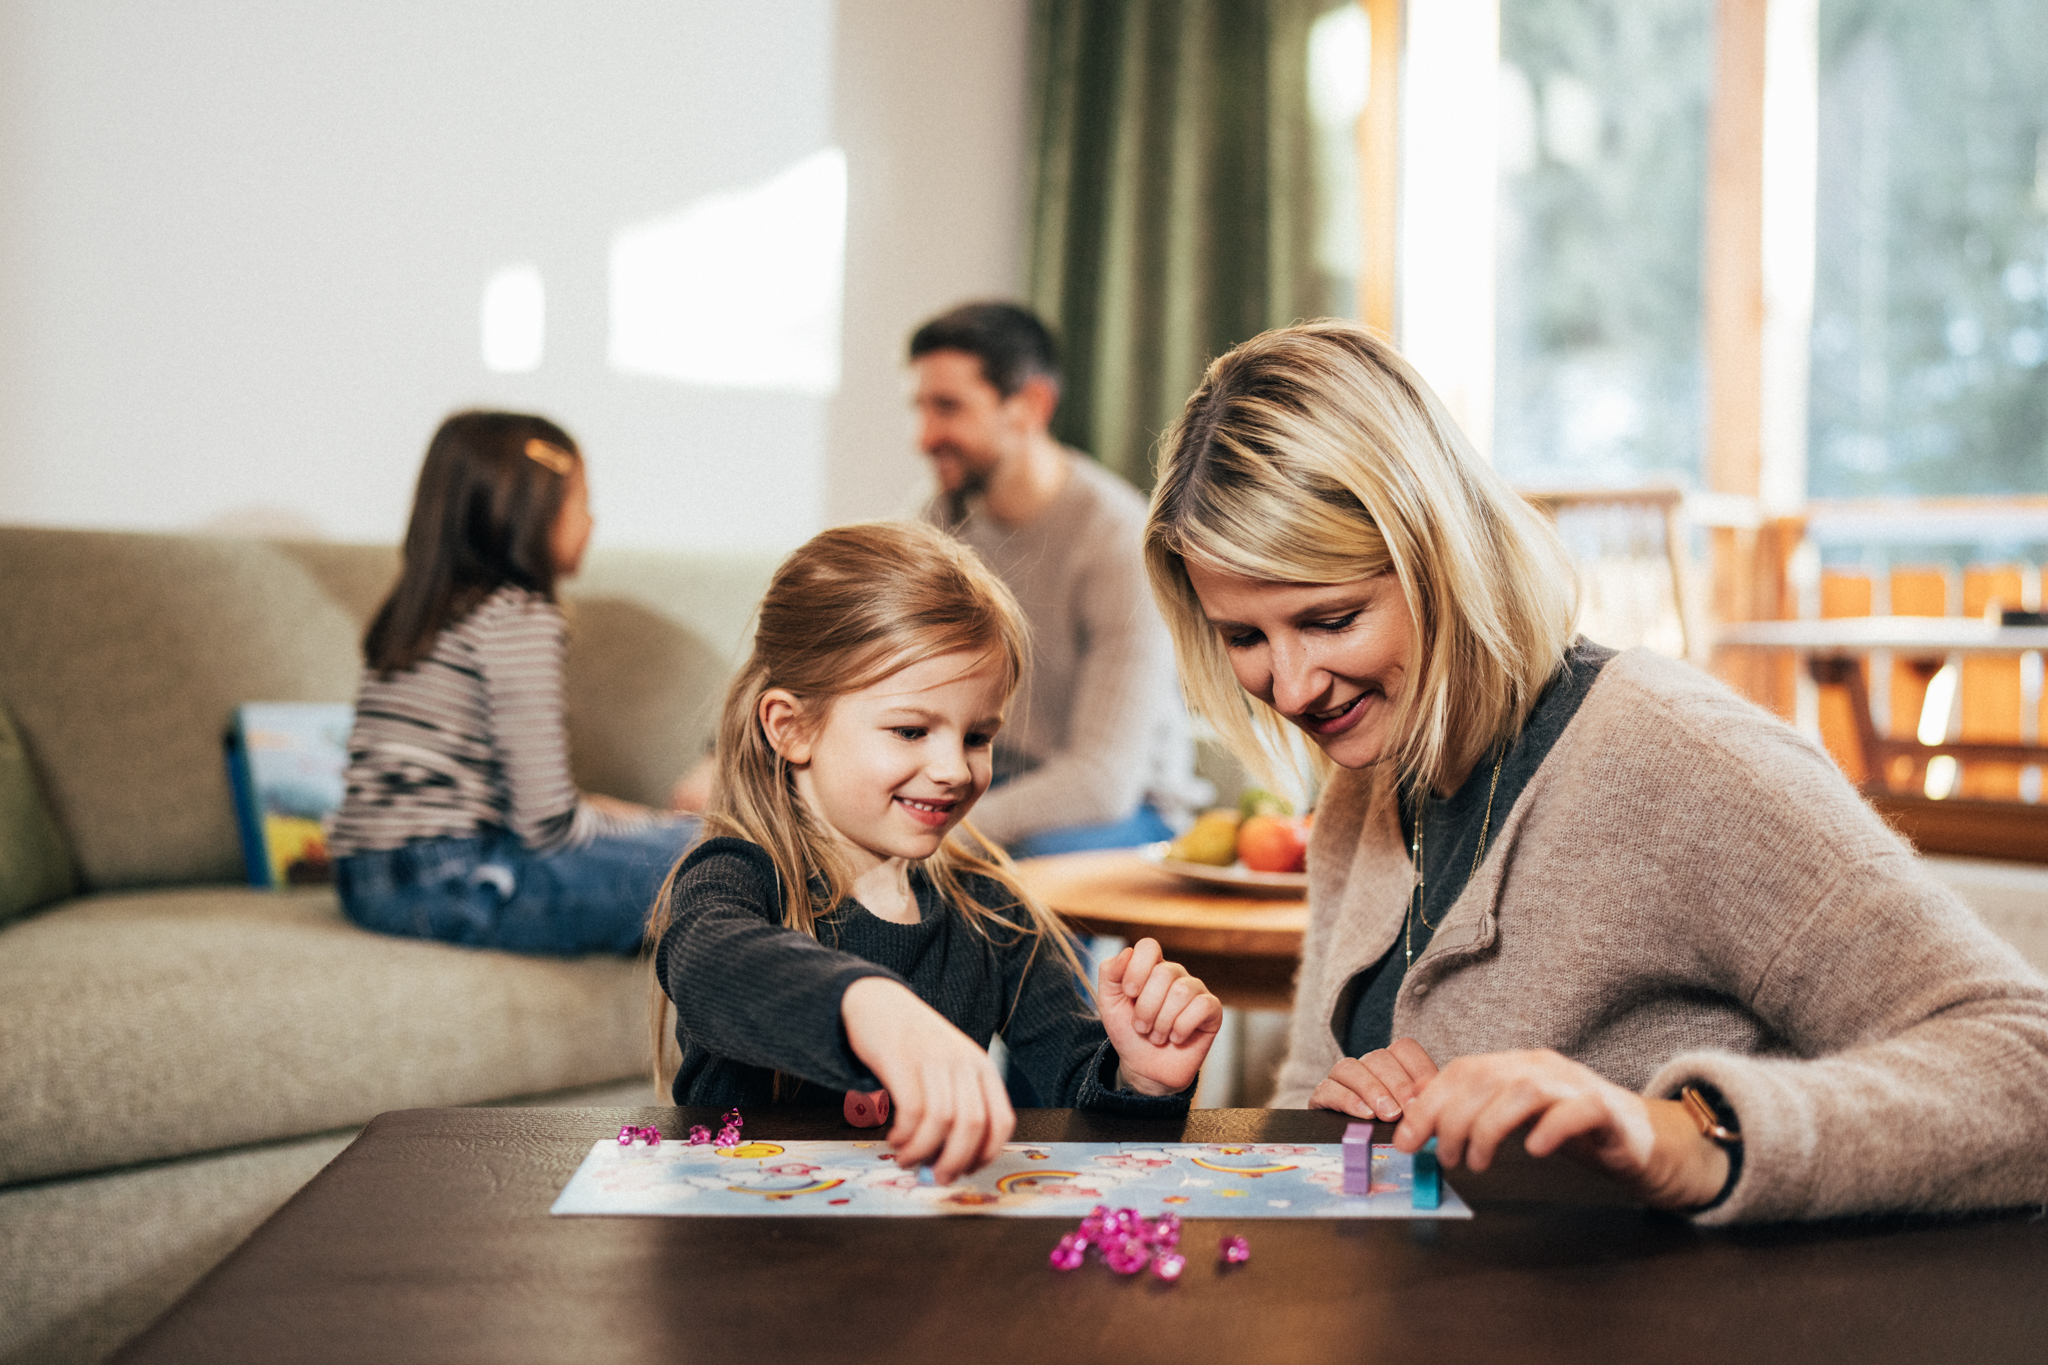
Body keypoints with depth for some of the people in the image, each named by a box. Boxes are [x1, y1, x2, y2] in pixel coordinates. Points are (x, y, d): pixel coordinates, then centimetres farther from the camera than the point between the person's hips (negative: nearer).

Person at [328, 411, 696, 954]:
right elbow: (547, 823, -15)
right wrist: (660, 826, 3)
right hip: (452, 884, -10)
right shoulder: (519, 618, -11)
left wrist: (596, 810, 15)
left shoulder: (403, 616, 15)